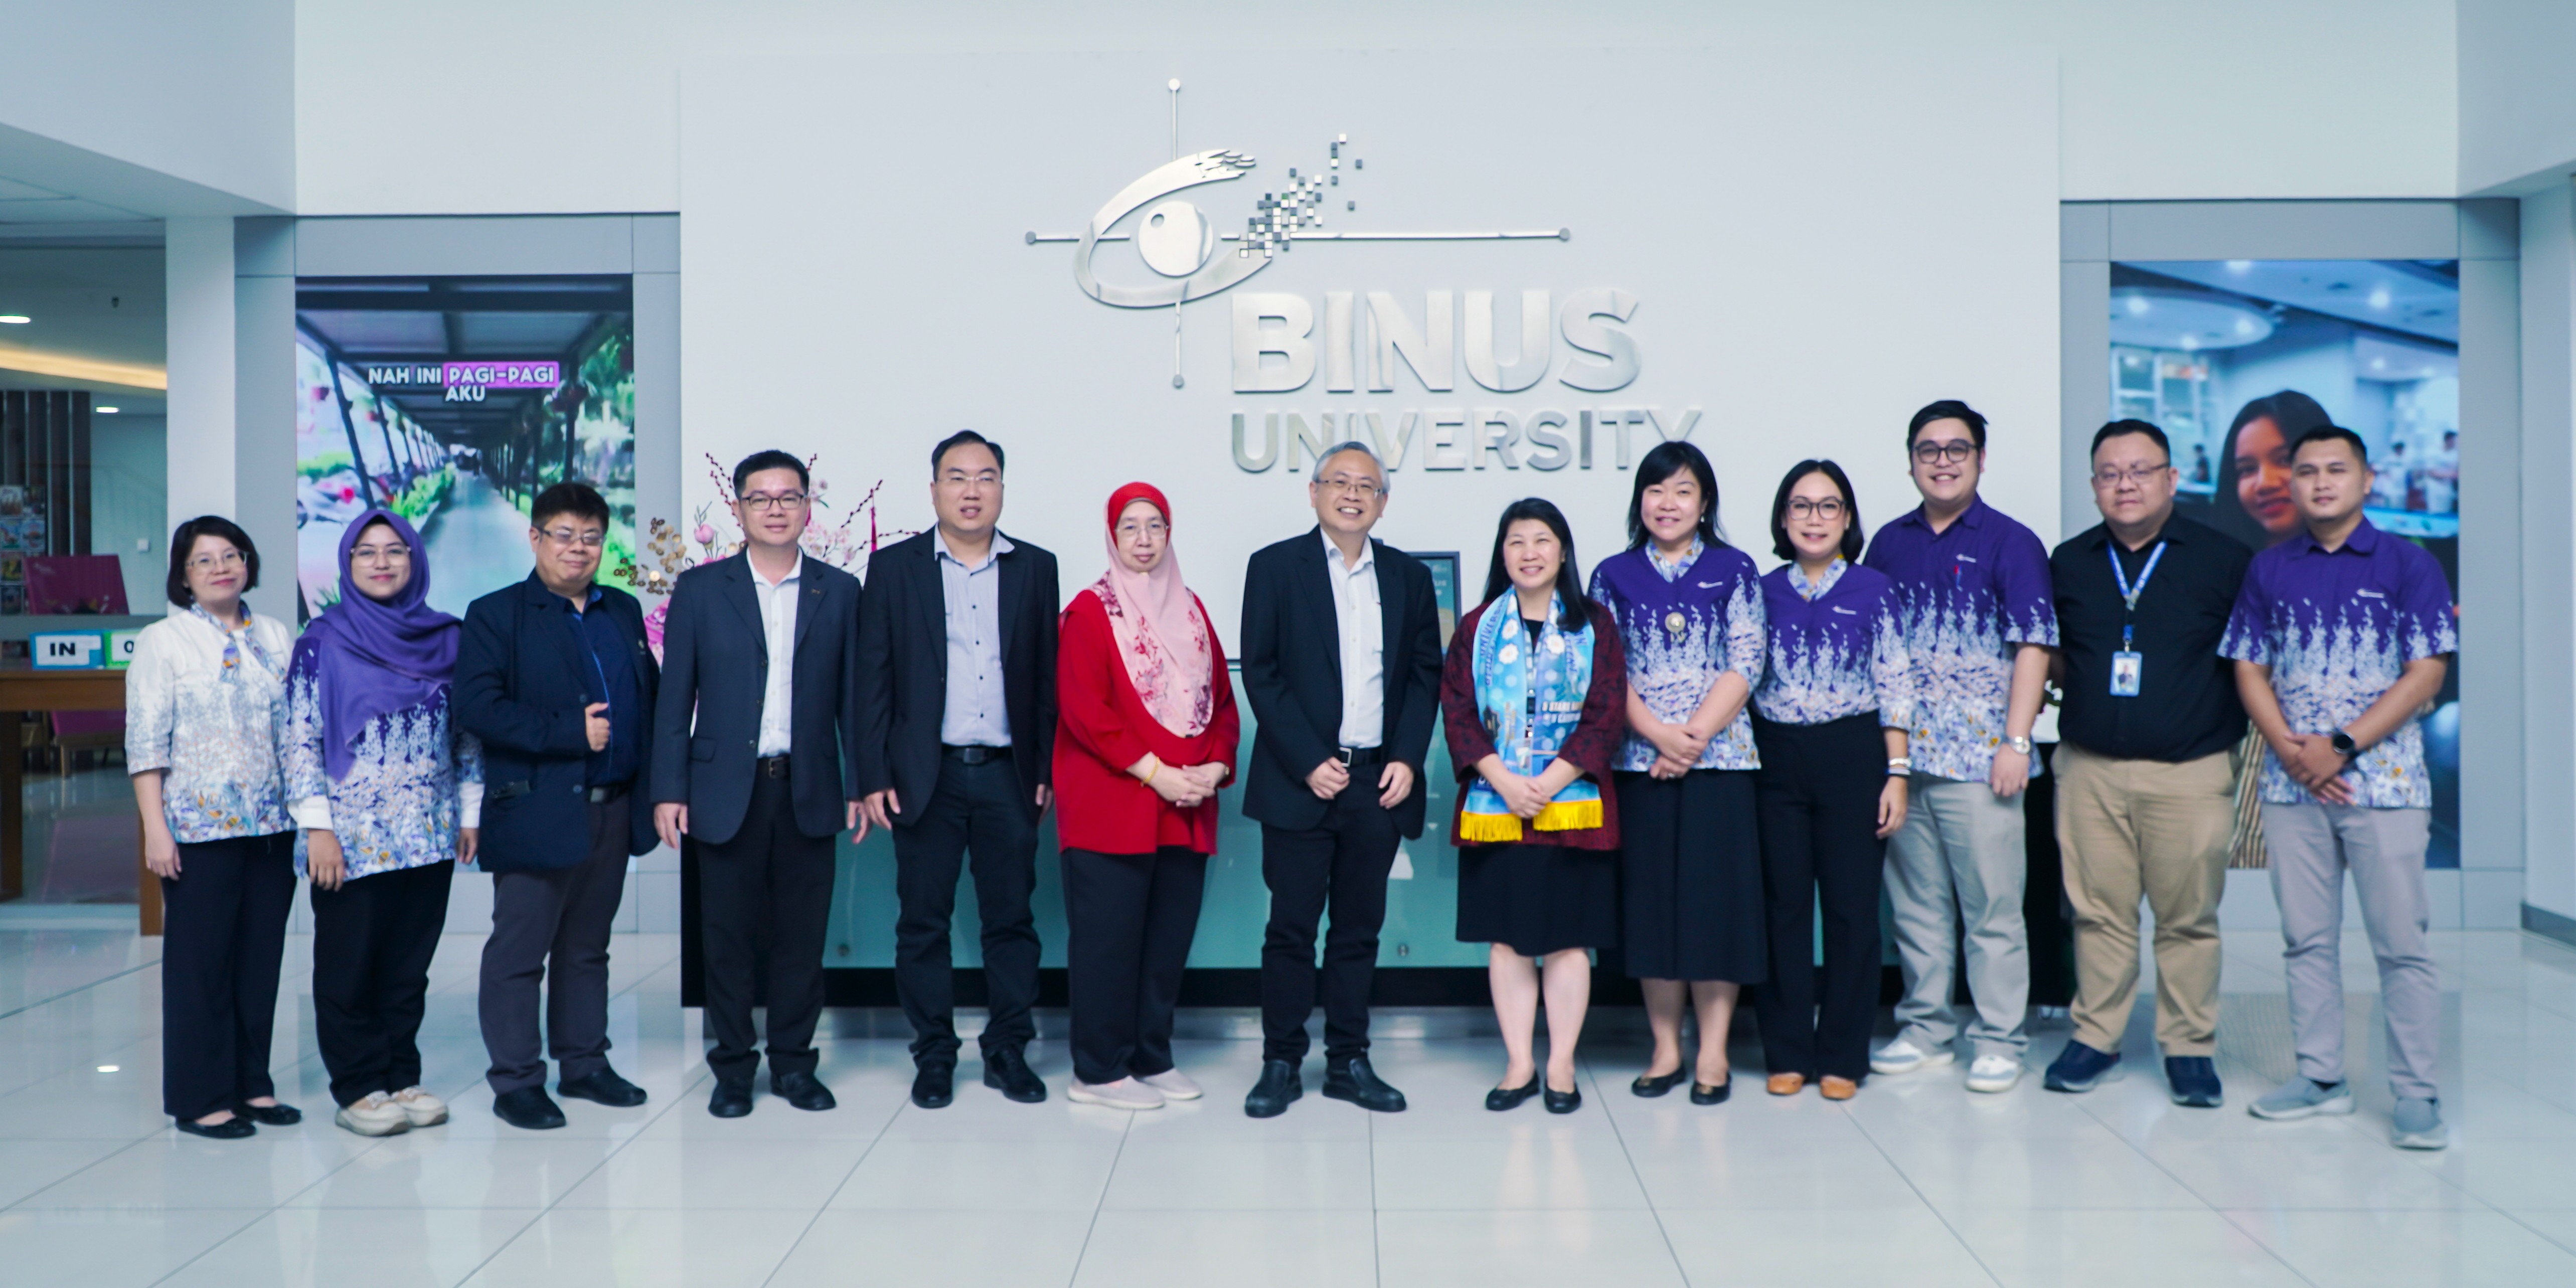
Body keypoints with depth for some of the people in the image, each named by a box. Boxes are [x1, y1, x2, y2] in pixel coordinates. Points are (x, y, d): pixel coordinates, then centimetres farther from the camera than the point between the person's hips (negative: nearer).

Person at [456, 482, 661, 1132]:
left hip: (613, 810, 5)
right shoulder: (495, 615, -4)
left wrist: (652, 779, 3)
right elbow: (477, 708, -15)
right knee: (519, 950, 2)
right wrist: (571, 734, -19)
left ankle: (585, 1065, 26)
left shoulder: (624, 611, 14)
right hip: (537, 814, -5)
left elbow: (650, 692, 16)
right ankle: (515, 1080, 12)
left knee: (588, 947, 16)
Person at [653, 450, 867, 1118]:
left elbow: (853, 696, 7)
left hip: (809, 791, 1)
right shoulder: (700, 589, 4)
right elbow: (674, 698, 3)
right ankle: (733, 1067, 19)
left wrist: (862, 785, 3)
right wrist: (668, 790, -3)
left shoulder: (839, 592, 6)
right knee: (727, 937, 5)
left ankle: (793, 1061, 20)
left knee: (803, 935, 6)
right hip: (727, 792, -1)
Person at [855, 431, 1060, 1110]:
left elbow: (1049, 675, 8)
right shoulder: (895, 567, 4)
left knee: (1012, 920, 6)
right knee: (923, 922, 5)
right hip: (926, 776, -1)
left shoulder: (1035, 568, 8)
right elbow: (873, 677, 2)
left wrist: (1048, 770, 3)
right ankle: (934, 1056, 17)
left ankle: (1009, 1052, 18)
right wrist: (873, 776, -4)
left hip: (1007, 775, 1)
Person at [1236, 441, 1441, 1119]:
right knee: (1291, 929, 2)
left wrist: (1407, 758, -4)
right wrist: (1309, 762, -12)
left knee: (1359, 929, 10)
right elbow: (1260, 674, -5)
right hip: (1300, 781, -3)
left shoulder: (1409, 575, 11)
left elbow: (1426, 675, 9)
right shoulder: (1274, 567, 1)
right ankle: (1281, 1063, 12)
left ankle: (1349, 1062, 19)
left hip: (1380, 782, 3)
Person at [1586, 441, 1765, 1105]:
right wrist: (1658, 732, -12)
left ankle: (1713, 1051, 8)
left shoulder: (1734, 570, 6)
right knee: (1650, 897, 4)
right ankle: (1666, 1047, 14)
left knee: (1715, 894, -1)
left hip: (1719, 758, -1)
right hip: (1639, 761, 1)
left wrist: (1694, 738, -13)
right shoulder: (1614, 575, 9)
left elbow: (1746, 664, -2)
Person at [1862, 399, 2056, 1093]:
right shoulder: (1888, 543, 12)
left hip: (1979, 759, -4)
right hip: (1899, 754, 4)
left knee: (1992, 905, 0)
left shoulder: (2010, 543, -1)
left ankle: (1999, 1041, 10)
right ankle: (1924, 1029, 23)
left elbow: (2034, 646, -6)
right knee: (1915, 902, 11)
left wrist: (2016, 742, -13)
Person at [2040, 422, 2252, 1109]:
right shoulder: (2069, 562, 10)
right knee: (2098, 910, 5)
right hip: (2090, 769, 2)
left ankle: (2190, 1047, 16)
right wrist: (2083, 701, 11)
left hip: (2192, 771, -2)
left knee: (2189, 918, 3)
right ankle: (2095, 1037, 17)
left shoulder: (2224, 558, 2)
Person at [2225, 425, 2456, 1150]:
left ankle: (2417, 1094, 6)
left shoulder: (2408, 566, 1)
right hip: (2291, 785, 3)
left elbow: (2425, 675, -5)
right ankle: (2320, 1077, 18)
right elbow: (2249, 670, 8)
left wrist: (2341, 748, -13)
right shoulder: (2268, 570, 10)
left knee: (2401, 942, -2)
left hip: (2384, 781, -3)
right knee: (2306, 938, 8)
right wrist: (2290, 749, -8)